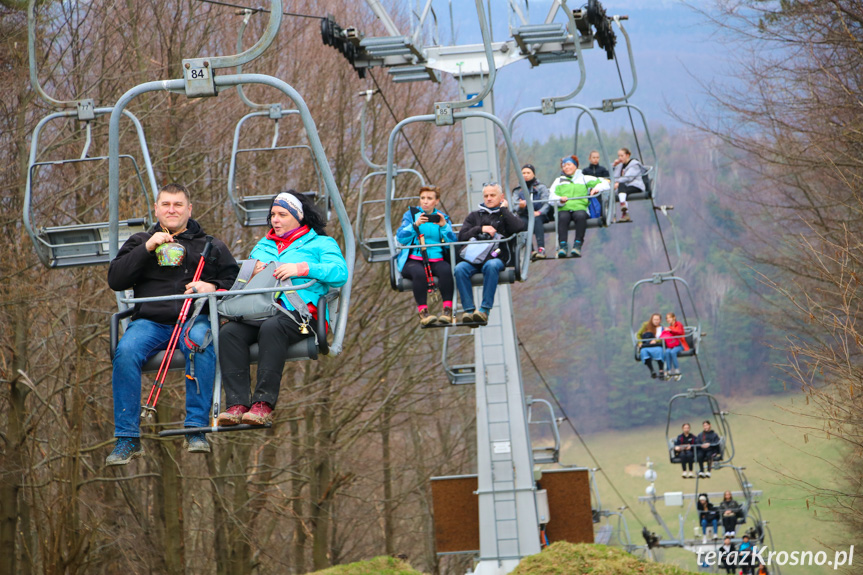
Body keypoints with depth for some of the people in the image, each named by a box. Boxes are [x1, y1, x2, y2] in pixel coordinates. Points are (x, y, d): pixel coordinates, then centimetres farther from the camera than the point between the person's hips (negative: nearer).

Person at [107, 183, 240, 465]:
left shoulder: (211, 246, 20)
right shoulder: (140, 242, 22)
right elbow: (115, 280, 8)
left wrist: (212, 286, -7)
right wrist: (146, 249, -3)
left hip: (193, 318, -1)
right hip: (149, 321, 1)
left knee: (201, 343, -37)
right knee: (125, 352, -31)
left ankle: (196, 429, -33)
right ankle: (127, 438, -26)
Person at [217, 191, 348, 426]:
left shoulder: (321, 243, 16)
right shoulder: (263, 245, 33)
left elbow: (340, 273, -2)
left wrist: (301, 268, -11)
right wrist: (253, 269, 7)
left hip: (298, 311, -5)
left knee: (272, 327, -39)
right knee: (228, 332, -27)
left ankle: (264, 402, -40)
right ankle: (237, 403, -34)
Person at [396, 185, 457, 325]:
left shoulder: (443, 218, 18)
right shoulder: (411, 214, 15)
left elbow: (452, 243, 5)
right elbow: (400, 237, 0)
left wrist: (444, 226, -11)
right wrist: (416, 224, -15)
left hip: (436, 260, 1)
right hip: (413, 260, -1)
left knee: (446, 270, -33)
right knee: (419, 273, -37)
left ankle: (447, 309, -34)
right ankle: (422, 311, -35)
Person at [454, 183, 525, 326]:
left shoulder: (506, 215, 20)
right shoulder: (474, 216, 25)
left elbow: (519, 227, -4)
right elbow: (461, 237, 12)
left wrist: (503, 209, 6)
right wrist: (480, 229, -2)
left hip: (497, 258, -2)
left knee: (491, 265, -38)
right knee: (460, 268, -31)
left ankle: (484, 309, -38)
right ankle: (468, 309, -33)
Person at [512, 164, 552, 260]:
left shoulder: (541, 187, 16)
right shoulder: (517, 191, 21)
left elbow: (546, 203, 1)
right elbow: (514, 208, 6)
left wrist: (539, 212, -18)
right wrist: (520, 207, -19)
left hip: (540, 216, -1)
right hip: (524, 216, 1)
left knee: (536, 219, -37)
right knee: (521, 222, -34)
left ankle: (541, 248, -50)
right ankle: (530, 251, -42)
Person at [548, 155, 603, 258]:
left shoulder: (584, 179, 24)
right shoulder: (559, 180, 27)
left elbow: (601, 182, 16)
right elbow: (552, 196, 11)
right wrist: (560, 199, -11)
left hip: (579, 208, -1)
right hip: (563, 209, 1)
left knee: (581, 216, -37)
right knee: (563, 217, -36)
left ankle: (578, 245, -42)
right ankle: (562, 246, -45)